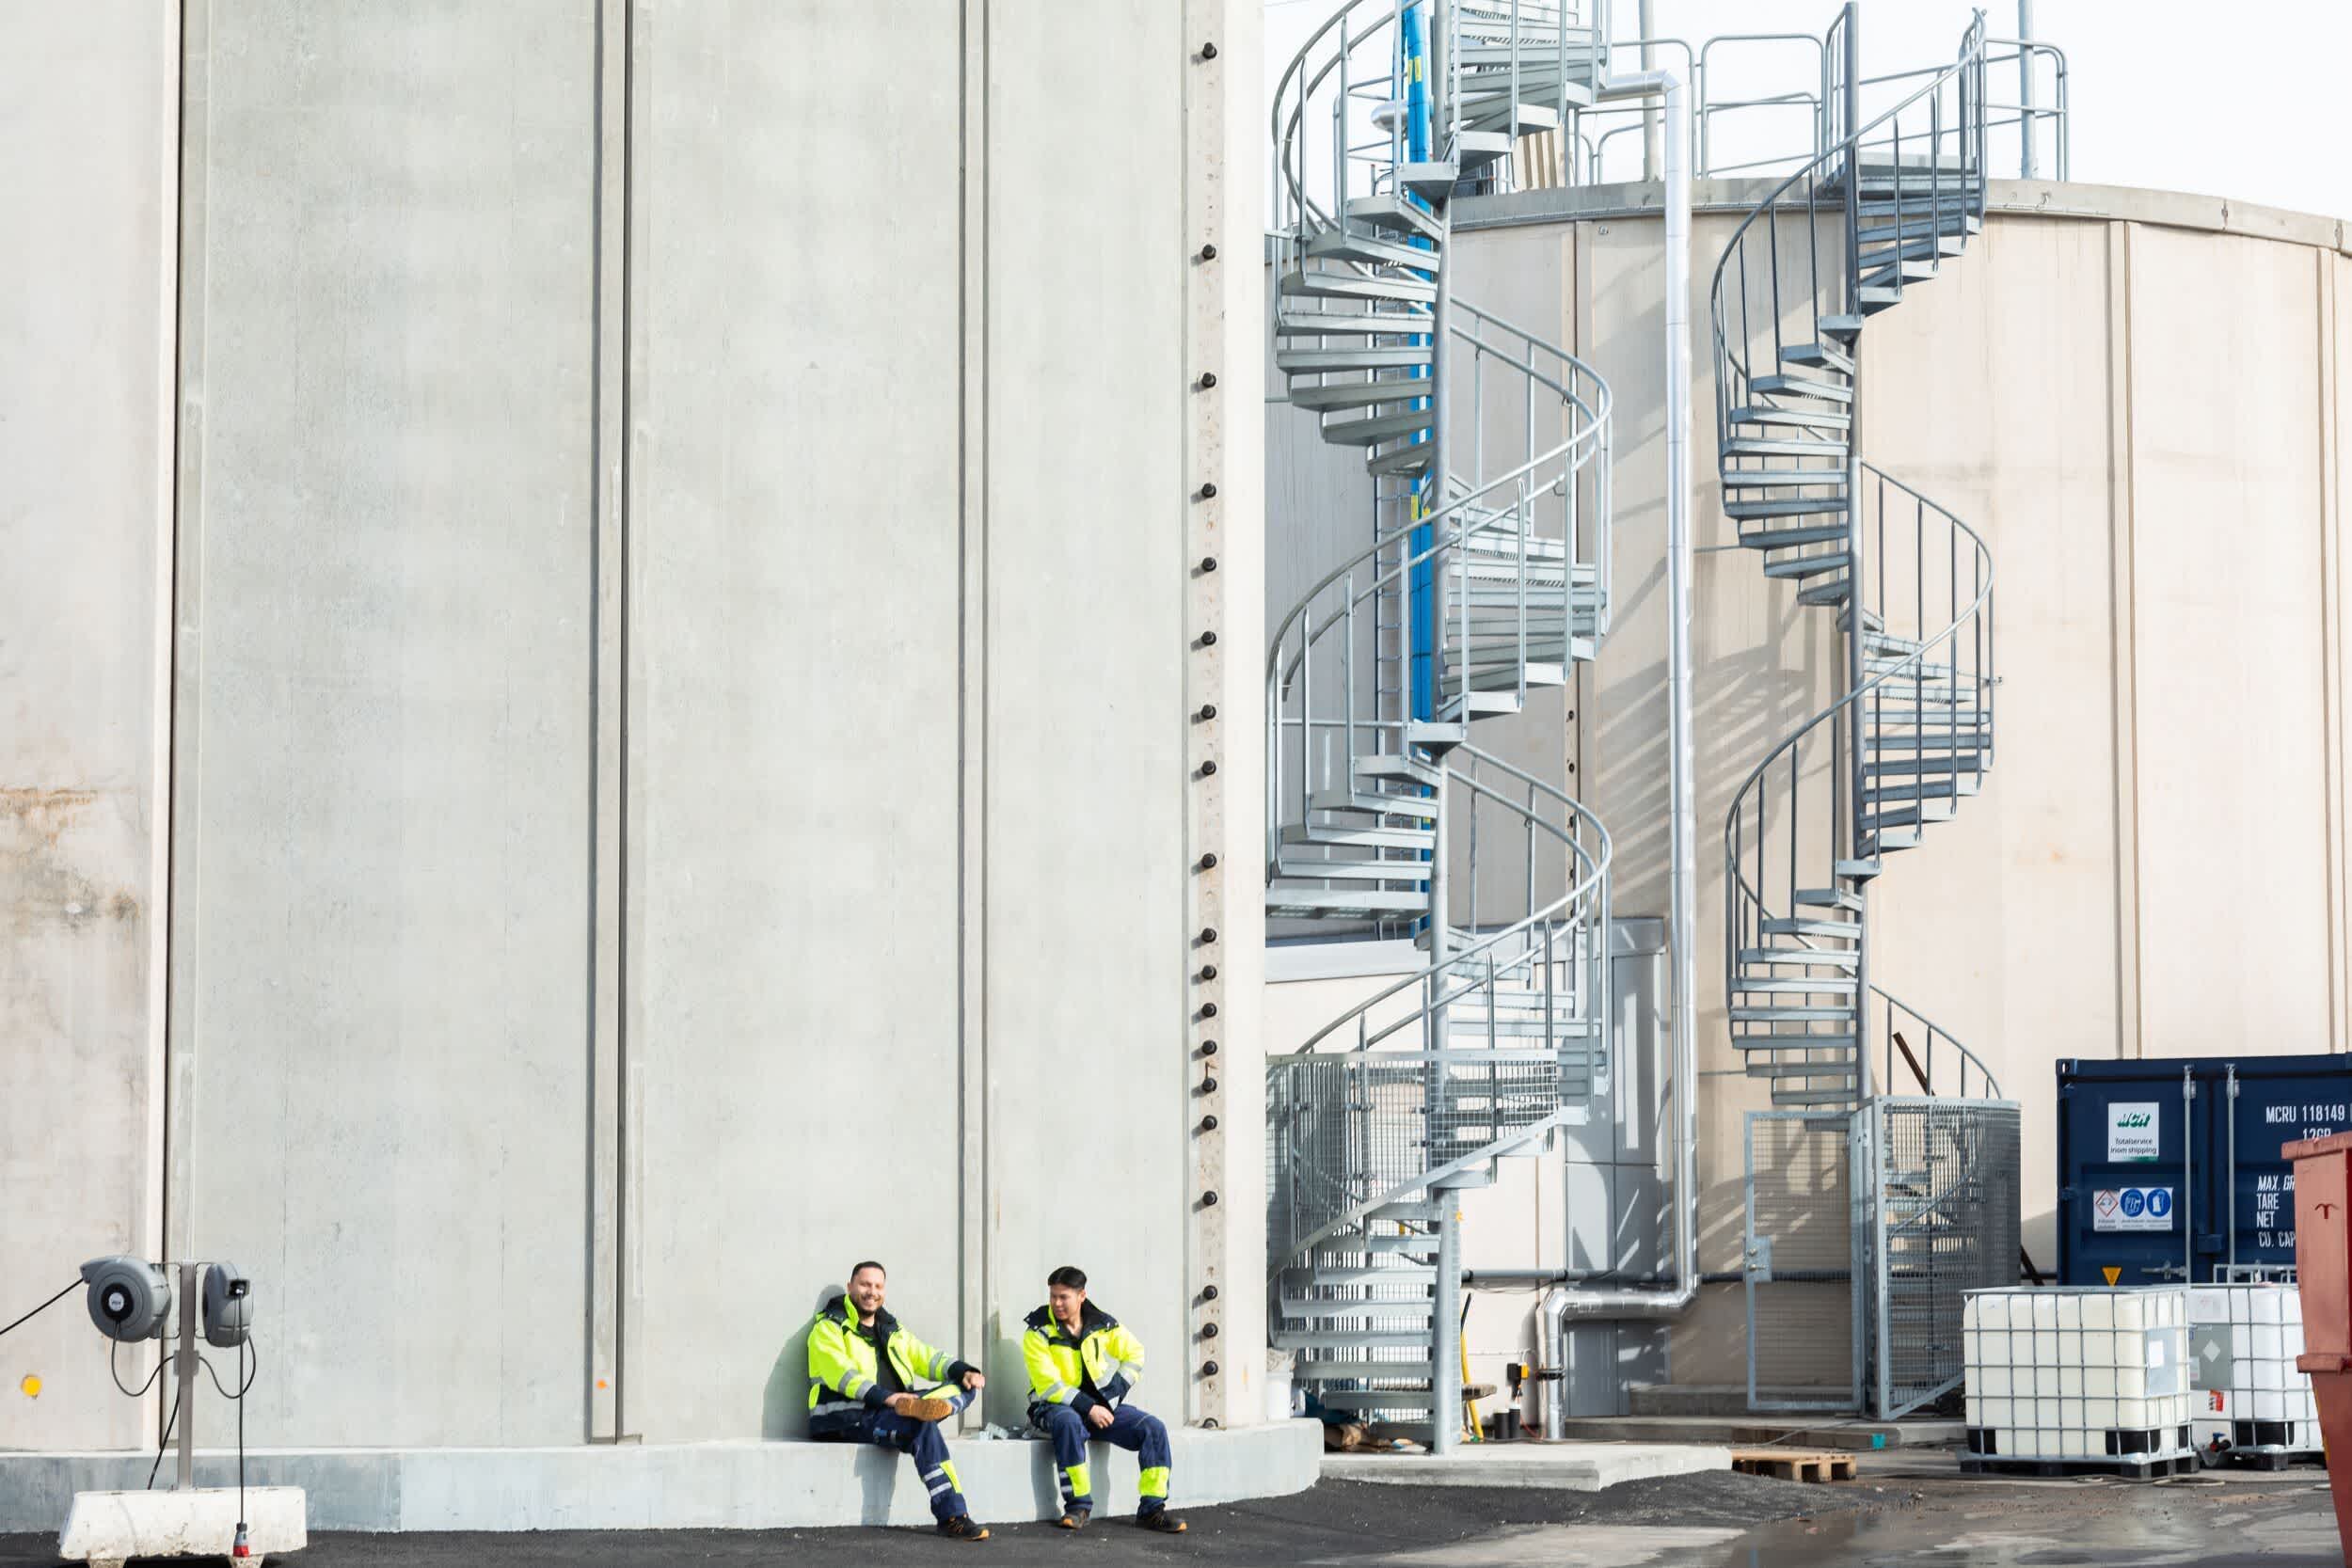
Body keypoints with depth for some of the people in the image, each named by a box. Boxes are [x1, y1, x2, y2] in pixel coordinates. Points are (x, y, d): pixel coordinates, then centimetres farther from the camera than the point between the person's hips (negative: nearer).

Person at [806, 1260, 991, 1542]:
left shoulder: (891, 1329, 24)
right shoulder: (830, 1327, 0)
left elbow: (925, 1357, 16)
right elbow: (842, 1375, -16)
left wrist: (964, 1371, -5)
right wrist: (886, 1397, -30)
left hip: (893, 1408, 8)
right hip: (848, 1418, -8)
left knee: (965, 1386, -8)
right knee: (924, 1429, -34)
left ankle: (919, 1407, -41)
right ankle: (952, 1517, -35)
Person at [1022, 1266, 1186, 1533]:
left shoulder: (1102, 1324, 2)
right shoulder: (1039, 1332, -9)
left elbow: (1134, 1354, 13)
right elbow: (1049, 1386, -15)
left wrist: (1114, 1392, -2)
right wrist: (1088, 1408, -21)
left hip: (1102, 1406, 4)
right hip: (1056, 1407, -4)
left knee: (1153, 1429, -16)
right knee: (1068, 1423, -41)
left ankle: (1152, 1509, -12)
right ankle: (1078, 1506, -31)